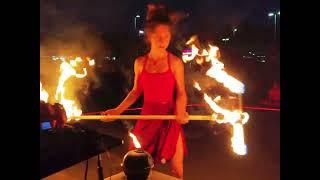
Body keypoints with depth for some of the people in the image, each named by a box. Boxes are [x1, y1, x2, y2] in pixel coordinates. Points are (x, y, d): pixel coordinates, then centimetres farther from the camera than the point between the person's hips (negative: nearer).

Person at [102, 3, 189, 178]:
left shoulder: (175, 62, -7)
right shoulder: (140, 62, 1)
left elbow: (181, 93, -6)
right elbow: (136, 91, 9)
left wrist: (181, 112, -24)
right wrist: (118, 110, 2)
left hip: (169, 117, -2)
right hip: (147, 116, 3)